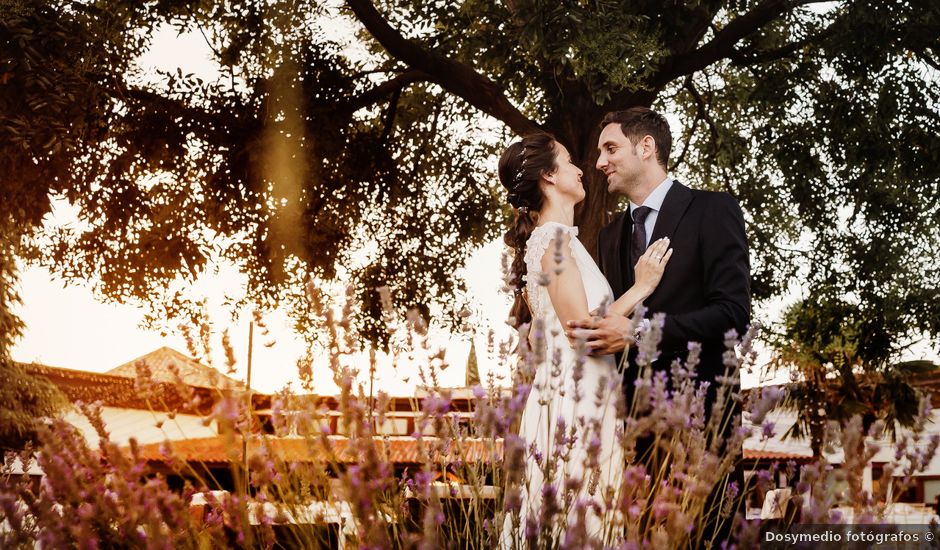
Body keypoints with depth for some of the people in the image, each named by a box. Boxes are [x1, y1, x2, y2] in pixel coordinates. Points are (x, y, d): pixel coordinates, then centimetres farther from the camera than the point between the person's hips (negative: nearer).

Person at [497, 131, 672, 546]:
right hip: (575, 402, -9)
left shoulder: (539, 241, 16)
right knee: (578, 515, -7)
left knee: (555, 518, 9)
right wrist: (640, 288, -8)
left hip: (561, 398, 9)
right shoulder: (556, 240, -12)